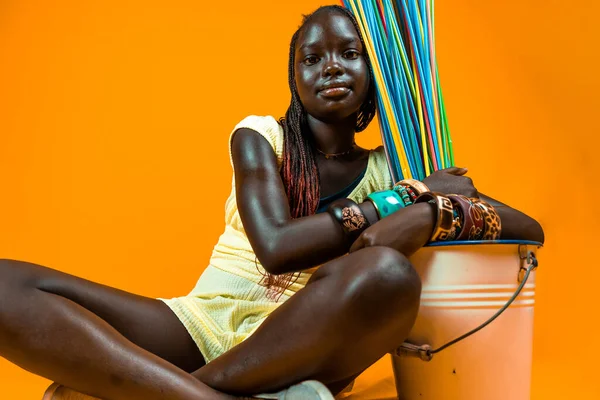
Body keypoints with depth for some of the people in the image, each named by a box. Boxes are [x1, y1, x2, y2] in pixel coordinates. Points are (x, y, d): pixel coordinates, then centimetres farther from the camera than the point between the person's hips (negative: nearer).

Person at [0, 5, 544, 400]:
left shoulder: (387, 169, 10)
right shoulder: (260, 137, 5)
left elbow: (531, 230, 9)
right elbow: (276, 247, -15)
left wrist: (428, 214, -10)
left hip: (300, 349, 1)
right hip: (203, 326, 0)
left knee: (388, 273, -35)